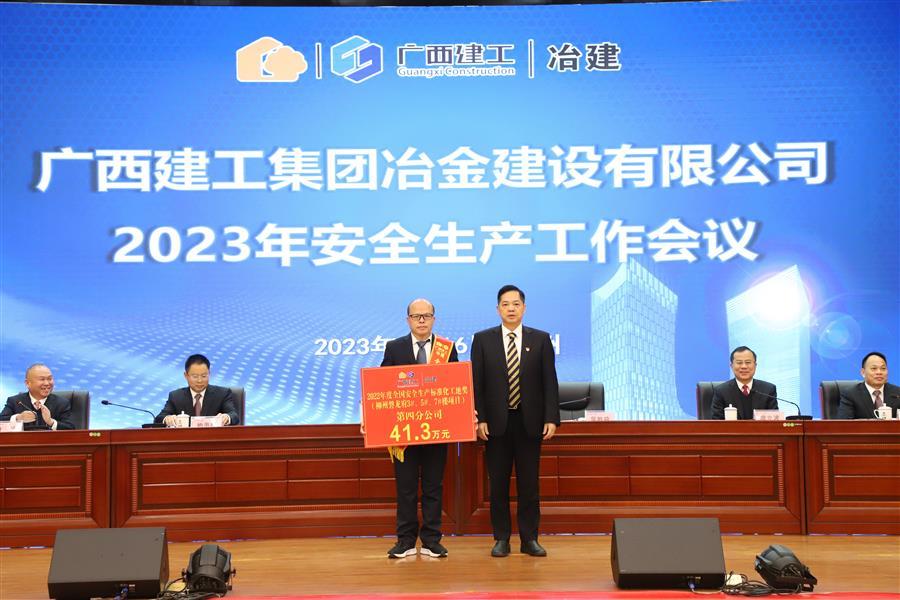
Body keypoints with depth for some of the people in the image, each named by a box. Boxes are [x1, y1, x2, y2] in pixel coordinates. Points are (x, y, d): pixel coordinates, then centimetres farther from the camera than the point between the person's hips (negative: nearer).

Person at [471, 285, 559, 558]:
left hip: (529, 422, 0)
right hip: (496, 422, 0)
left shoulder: (540, 339, 4)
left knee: (529, 483, 5)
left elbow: (549, 381, 2)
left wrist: (551, 418, -6)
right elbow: (476, 383, 1)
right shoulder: (483, 340, 3)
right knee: (498, 484, 5)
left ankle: (529, 539, 14)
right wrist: (479, 419, -6)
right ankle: (501, 538, 15)